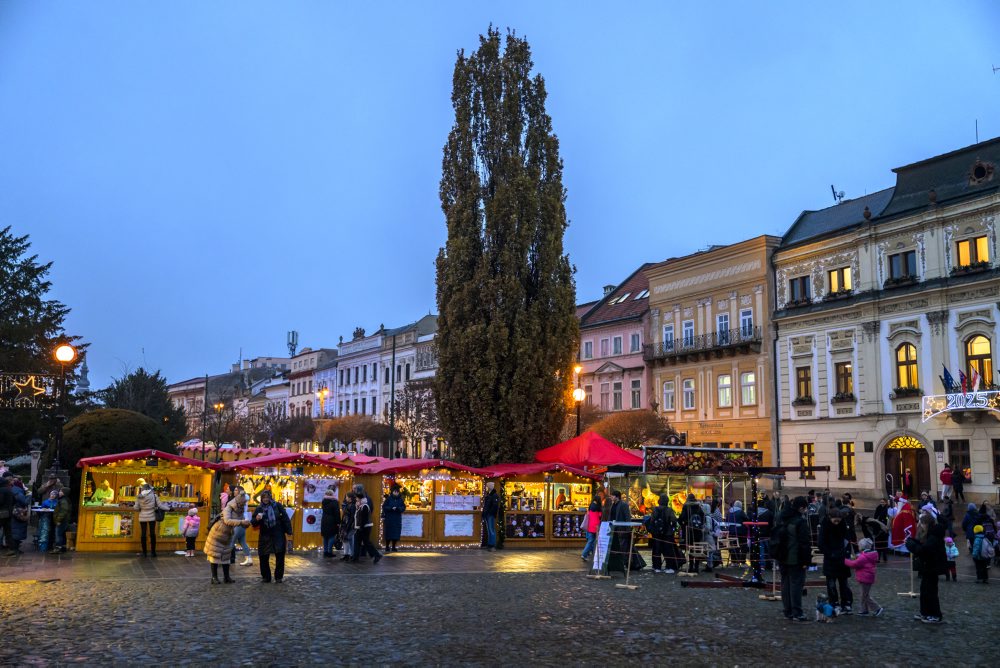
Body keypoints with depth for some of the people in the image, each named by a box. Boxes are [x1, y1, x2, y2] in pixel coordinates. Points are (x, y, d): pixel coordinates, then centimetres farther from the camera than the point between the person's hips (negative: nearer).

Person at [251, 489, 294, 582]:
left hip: (278, 536, -1)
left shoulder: (278, 506, -3)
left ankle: (278, 577, 13)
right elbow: (253, 523, 1)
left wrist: (288, 532, -3)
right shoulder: (259, 509, 1)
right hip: (265, 537, 1)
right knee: (263, 557, 1)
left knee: (280, 557, 2)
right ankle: (266, 577, 15)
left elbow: (285, 519, 0)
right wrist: (256, 519, -23)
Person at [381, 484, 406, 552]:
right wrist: (391, 508, -20)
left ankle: (394, 547, 12)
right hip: (389, 518, -3)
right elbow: (384, 507, -7)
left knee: (396, 533, 3)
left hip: (397, 519, 3)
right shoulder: (388, 499, -3)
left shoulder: (400, 499, 5)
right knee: (388, 534, -1)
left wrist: (397, 508, -17)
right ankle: (387, 547, 8)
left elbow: (403, 508, 1)